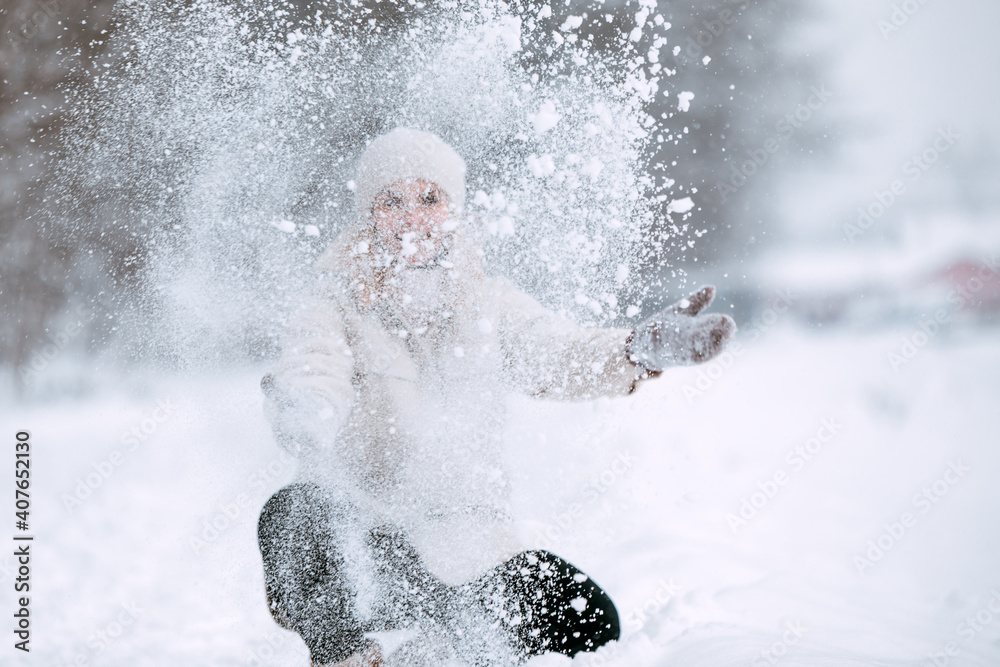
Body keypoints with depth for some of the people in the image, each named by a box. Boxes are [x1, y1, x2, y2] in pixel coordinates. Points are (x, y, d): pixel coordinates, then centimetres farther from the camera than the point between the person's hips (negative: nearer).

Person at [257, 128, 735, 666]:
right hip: (356, 549, -4)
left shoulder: (486, 303, 5)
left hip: (467, 561, 4)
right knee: (294, 514, -34)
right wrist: (301, 410, -55)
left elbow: (560, 359, -12)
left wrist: (641, 350, -35)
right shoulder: (336, 308, -6)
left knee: (590, 622, -8)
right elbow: (312, 368, -28)